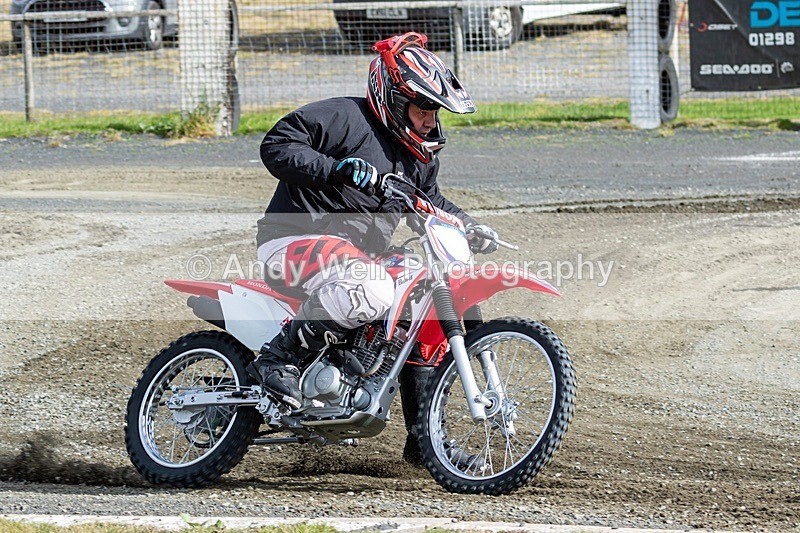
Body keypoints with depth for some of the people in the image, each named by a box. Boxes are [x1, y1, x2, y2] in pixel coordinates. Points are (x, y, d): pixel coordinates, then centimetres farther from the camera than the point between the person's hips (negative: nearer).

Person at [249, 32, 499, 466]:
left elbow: (431, 201, 34)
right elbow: (276, 146, -18)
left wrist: (469, 226, 17)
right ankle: (277, 357, -25)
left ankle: (422, 437, 14)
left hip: (353, 256, 10)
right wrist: (336, 169, -29)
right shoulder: (343, 117, -10)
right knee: (372, 291, -37)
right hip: (295, 240, -10)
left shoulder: (418, 156, 17)